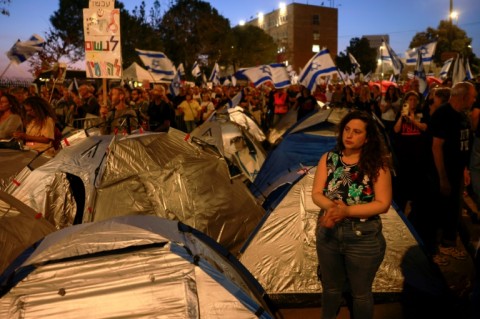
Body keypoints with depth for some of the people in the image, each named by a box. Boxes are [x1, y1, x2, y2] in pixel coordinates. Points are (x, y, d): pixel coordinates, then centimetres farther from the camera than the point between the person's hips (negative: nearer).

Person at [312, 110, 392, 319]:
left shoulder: (377, 164, -14)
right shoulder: (328, 159, -5)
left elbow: (383, 204, -17)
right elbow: (316, 194, -6)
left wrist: (347, 211, -27)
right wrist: (331, 206, -28)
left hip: (363, 239, -3)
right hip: (328, 234, 3)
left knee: (361, 293, 18)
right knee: (331, 287, 24)